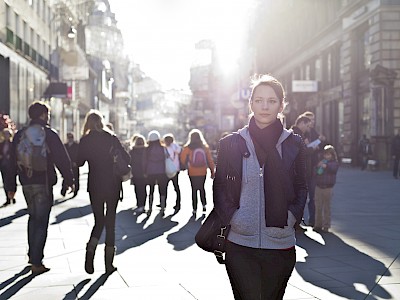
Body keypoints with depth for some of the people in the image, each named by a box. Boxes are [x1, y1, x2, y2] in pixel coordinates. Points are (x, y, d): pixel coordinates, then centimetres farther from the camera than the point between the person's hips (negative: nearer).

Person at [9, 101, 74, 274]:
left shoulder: (19, 135, 9)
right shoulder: (49, 134, -7)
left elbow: (13, 162, 11)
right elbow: (62, 159, -9)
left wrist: (12, 187, 15)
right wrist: (69, 180, 0)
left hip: (26, 184, 5)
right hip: (43, 183, -5)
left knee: (33, 217, 21)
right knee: (41, 221, -2)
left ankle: (33, 255, 24)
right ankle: (36, 263, -4)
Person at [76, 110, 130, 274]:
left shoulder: (85, 140, -2)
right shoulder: (112, 138, -2)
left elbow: (79, 162, 0)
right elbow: (126, 158, -4)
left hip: (95, 186, 0)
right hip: (113, 185, 0)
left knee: (98, 221, 13)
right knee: (110, 222, 7)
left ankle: (90, 252, -11)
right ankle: (109, 264, 8)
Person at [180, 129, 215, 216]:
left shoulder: (187, 148, -9)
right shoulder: (205, 147, -2)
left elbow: (182, 159, -2)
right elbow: (210, 160, 1)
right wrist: (212, 171, 9)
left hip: (192, 173, -2)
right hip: (203, 172, 2)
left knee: (194, 190, 6)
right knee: (202, 188, 21)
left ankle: (195, 209, 6)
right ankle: (204, 205, 14)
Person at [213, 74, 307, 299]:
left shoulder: (294, 144, 5)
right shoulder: (231, 144, 3)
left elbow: (301, 187, 10)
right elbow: (220, 187, 6)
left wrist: (291, 217, -5)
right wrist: (231, 217, -7)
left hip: (281, 244, 1)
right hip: (240, 244, -1)